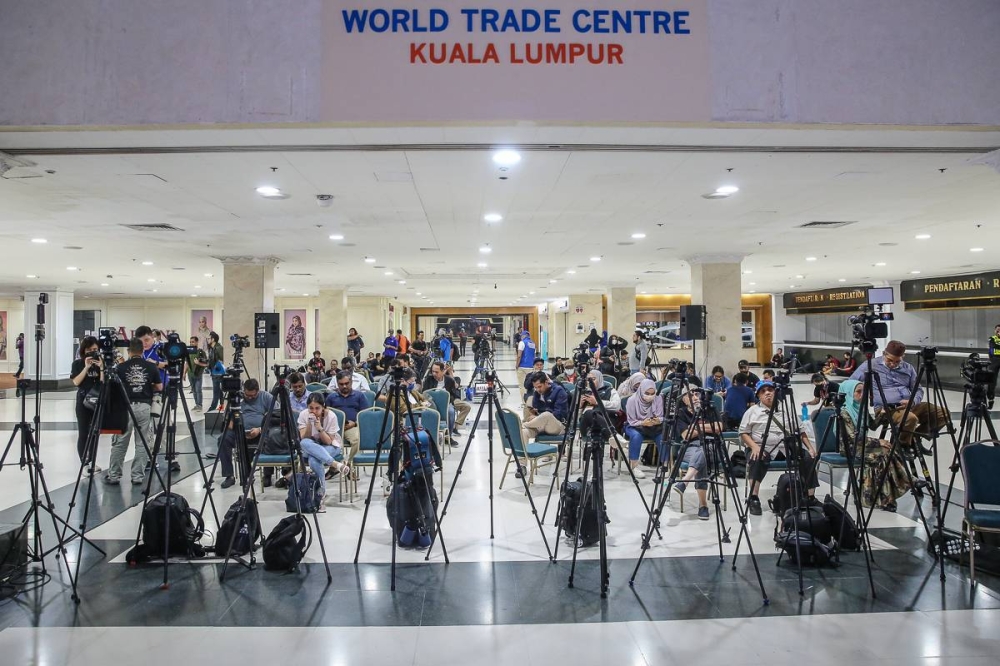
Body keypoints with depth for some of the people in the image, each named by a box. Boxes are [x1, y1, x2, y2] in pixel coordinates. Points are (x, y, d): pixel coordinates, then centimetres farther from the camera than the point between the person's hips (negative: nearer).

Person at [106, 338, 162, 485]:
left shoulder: (121, 367, -1)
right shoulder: (151, 367, 0)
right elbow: (159, 387, 5)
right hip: (144, 407, 0)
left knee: (119, 444, 9)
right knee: (142, 444, 6)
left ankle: (114, 476, 14)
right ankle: (138, 476, 8)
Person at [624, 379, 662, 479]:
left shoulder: (658, 400, -6)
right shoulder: (632, 400, -14)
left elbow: (662, 418, -6)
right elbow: (631, 422, -12)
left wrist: (658, 421, -31)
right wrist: (643, 423, -32)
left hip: (653, 427, 3)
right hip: (634, 427, -3)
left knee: (664, 436, -27)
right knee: (636, 435, -36)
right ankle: (634, 466, -25)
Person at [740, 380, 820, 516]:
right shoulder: (752, 411, 9)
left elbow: (800, 431, 19)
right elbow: (743, 433, 4)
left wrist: (810, 447, 5)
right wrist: (754, 446, -13)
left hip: (787, 447, 3)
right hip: (762, 448, -3)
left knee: (808, 458, -22)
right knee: (757, 460, -35)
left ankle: (811, 497, -14)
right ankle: (753, 498, -32)